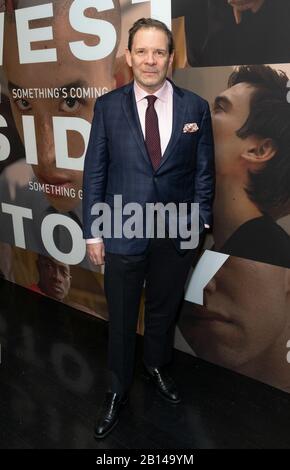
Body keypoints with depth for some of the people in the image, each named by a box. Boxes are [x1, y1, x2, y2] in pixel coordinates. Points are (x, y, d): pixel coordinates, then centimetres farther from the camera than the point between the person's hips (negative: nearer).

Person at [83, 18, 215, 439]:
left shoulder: (195, 108, -1)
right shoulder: (108, 107, -3)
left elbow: (204, 171, 4)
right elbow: (94, 172, -2)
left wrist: (200, 222, 1)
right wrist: (92, 233, -3)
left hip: (178, 233, 1)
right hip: (123, 232, -1)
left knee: (164, 310, 19)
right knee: (121, 318, 12)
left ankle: (156, 366, 47)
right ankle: (117, 391, 34)